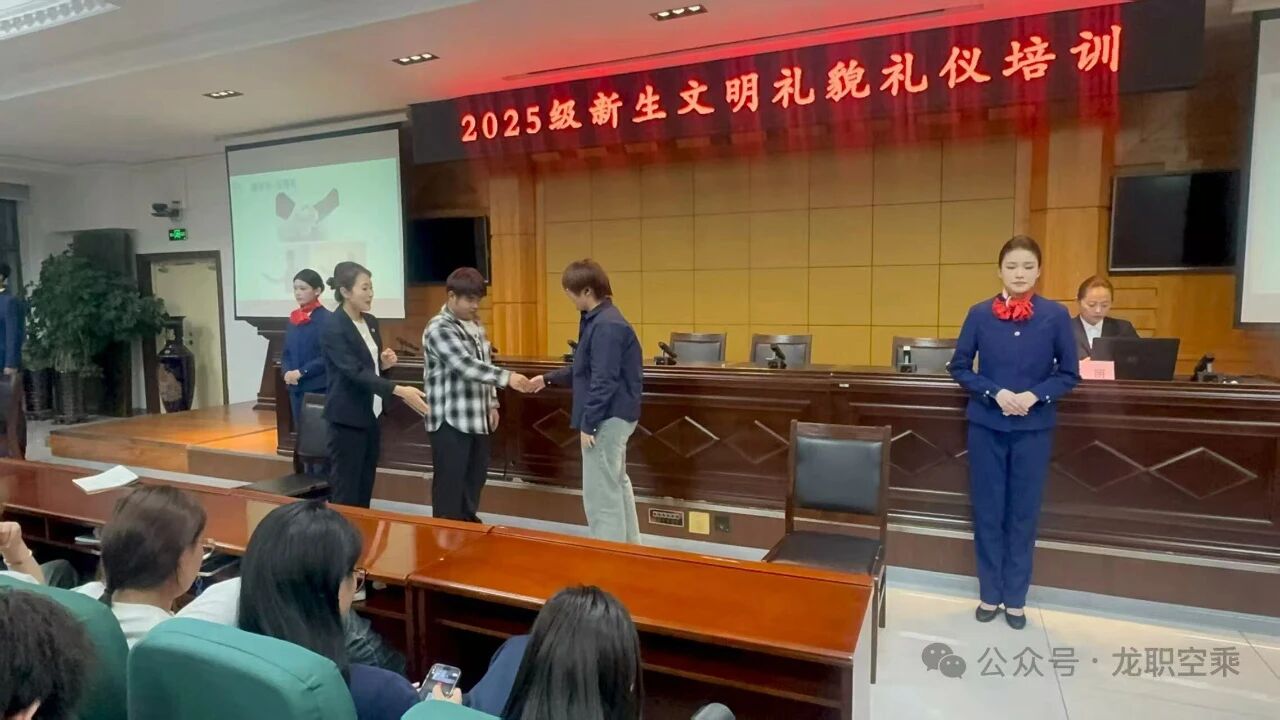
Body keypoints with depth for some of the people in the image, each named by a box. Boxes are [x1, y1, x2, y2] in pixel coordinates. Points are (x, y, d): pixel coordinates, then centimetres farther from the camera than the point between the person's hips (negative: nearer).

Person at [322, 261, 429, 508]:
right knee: (346, 492, 1)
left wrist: (384, 363, -4)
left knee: (365, 489, 14)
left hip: (371, 415, 8)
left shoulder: (370, 322, 8)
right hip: (347, 419, -8)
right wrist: (399, 391, -37)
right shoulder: (333, 328, -16)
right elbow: (355, 372, -27)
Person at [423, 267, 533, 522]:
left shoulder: (475, 326, 13)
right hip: (450, 421, -8)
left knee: (475, 479, 17)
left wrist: (492, 404, 14)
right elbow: (466, 366, -27)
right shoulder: (439, 329, -15)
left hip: (477, 419, 8)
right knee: (450, 484, 0)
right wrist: (507, 377, -36)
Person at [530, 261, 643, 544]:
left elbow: (604, 382, -23)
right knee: (617, 484, 20)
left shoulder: (607, 326, -21)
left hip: (608, 418, -11)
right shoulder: (597, 320, 11)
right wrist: (549, 379, 25)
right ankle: (629, 547, 34)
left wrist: (588, 424, -19)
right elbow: (584, 370, 20)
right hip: (614, 417, 11)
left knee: (601, 494, -2)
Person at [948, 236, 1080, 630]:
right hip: (986, 425, 0)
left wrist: (1034, 396, -15)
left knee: (1023, 513, 9)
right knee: (988, 512, 8)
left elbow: (1069, 374, 2)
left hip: (1034, 428, 0)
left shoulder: (1056, 315, -3)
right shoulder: (980, 313, -3)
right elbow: (959, 367, 2)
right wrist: (995, 393, -13)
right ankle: (990, 594, 23)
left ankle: (1016, 599, 24)